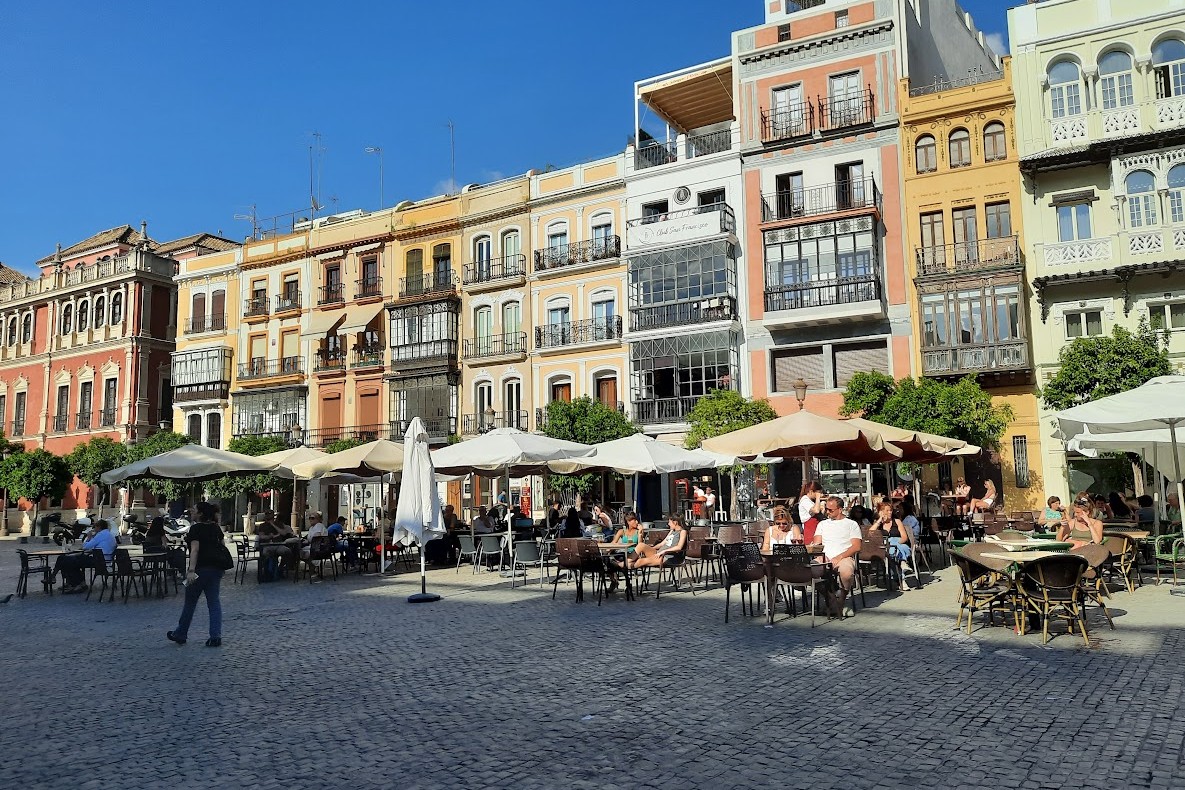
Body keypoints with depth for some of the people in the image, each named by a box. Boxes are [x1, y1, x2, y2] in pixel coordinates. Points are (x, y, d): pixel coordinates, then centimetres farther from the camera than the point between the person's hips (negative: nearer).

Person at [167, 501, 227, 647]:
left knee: (190, 602, 9)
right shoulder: (216, 528, 11)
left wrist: (191, 570, -26)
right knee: (214, 601, 5)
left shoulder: (196, 528, -10)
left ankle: (180, 635, 24)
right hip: (216, 568, 6)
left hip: (201, 569, -6)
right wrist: (222, 566, 21)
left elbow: (195, 549, -20)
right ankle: (216, 637, -2)